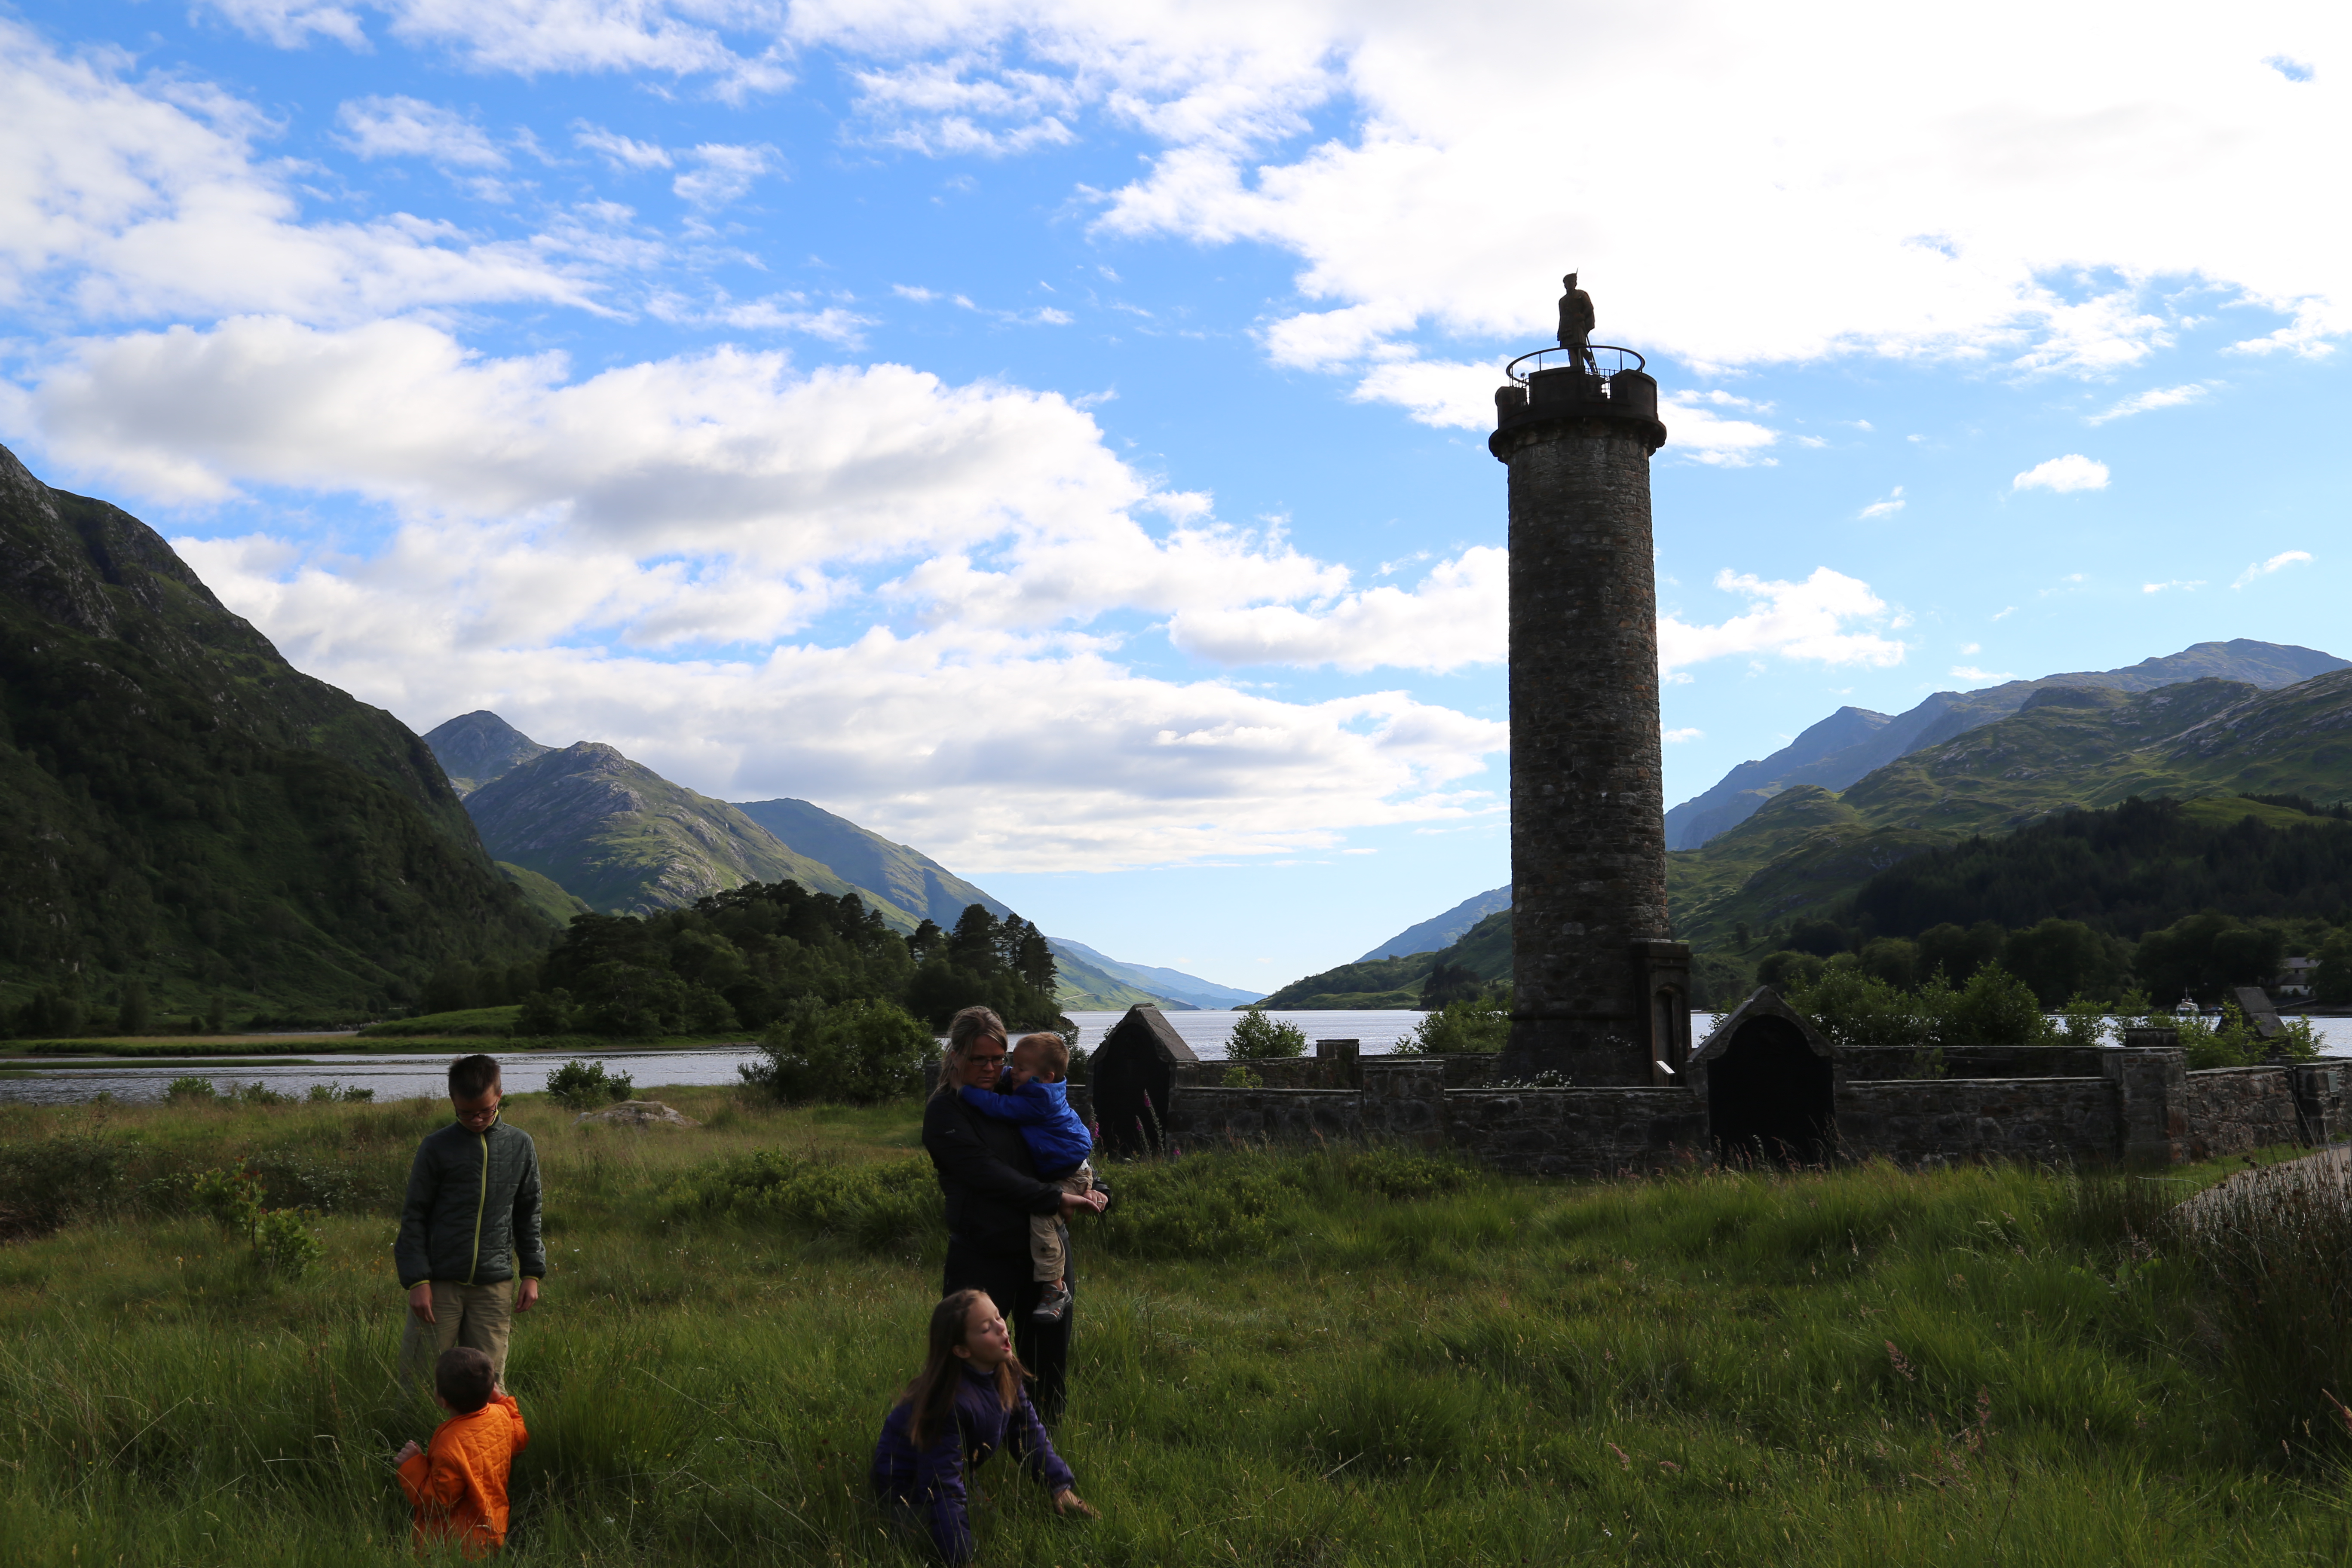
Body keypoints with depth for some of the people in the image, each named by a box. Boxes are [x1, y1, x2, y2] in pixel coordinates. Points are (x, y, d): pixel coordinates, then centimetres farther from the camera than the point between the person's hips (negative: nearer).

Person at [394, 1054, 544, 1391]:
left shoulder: (520, 1146, 7)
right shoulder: (436, 1148, -2)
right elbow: (414, 1217, 1)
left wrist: (532, 1274, 9)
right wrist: (417, 1280, -6)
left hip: (495, 1286, 2)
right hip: (440, 1284, -2)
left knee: (490, 1380, 4)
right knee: (420, 1374, 0)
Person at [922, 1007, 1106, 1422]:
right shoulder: (945, 1111, -6)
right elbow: (987, 1174, -17)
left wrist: (1089, 1188, -2)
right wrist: (1058, 1199, -20)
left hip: (1046, 1247, 5)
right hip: (984, 1258, -5)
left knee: (1050, 1361, 10)